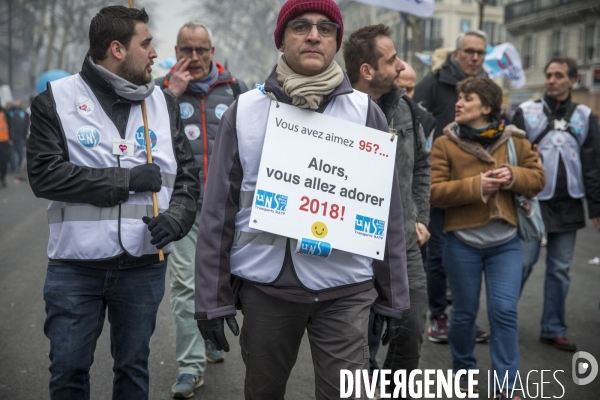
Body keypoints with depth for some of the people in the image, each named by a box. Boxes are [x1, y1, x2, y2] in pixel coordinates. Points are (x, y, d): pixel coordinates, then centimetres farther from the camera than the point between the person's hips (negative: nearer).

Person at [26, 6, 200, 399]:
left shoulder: (164, 103, 7)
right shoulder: (56, 99, -2)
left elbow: (188, 175, 7)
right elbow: (44, 174, -13)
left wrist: (176, 219, -13)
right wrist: (127, 180, -16)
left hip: (144, 267, 2)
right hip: (74, 267, -2)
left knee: (134, 368, 14)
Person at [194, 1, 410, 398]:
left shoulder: (365, 112, 0)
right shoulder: (244, 111, 0)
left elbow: (388, 211, 3)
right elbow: (218, 209, 1)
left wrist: (393, 295, 3)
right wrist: (213, 297, -1)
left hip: (346, 288, -1)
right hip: (264, 284, 1)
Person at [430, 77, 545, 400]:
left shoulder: (515, 140, 3)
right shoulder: (445, 143, -4)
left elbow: (537, 179, 7)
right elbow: (434, 191, -10)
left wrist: (514, 177, -13)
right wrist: (475, 186, -21)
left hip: (505, 242, 1)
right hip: (462, 242, -1)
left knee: (505, 311, 0)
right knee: (464, 312, 10)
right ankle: (463, 373, 31)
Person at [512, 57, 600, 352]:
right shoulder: (526, 112, 1)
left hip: (568, 207, 3)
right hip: (532, 203, -3)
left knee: (560, 269, 9)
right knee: (523, 263, -2)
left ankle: (554, 329, 19)